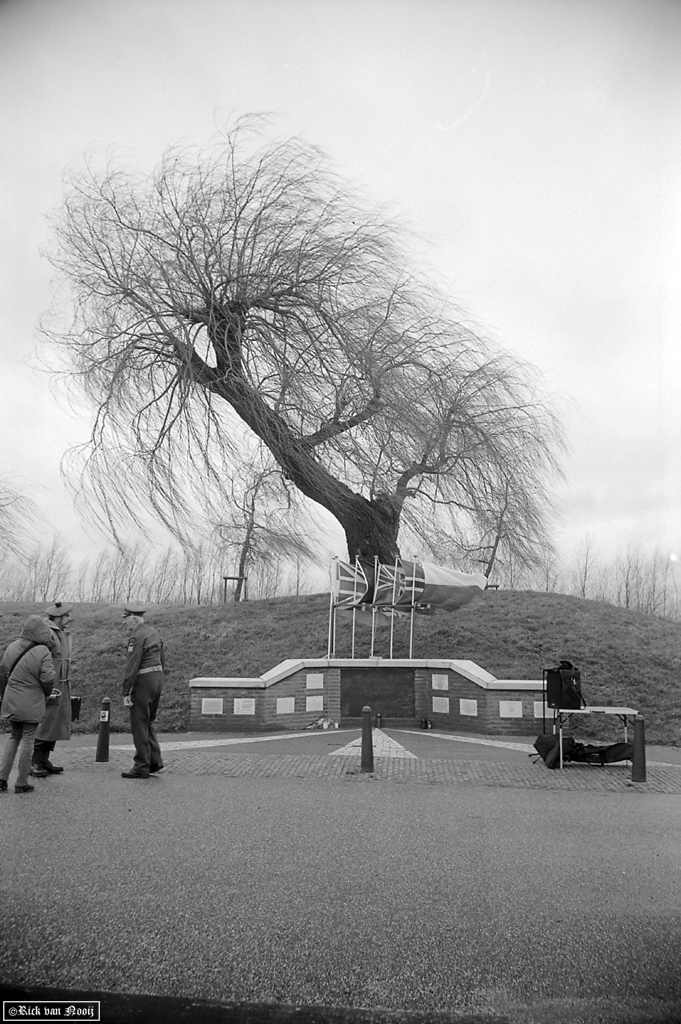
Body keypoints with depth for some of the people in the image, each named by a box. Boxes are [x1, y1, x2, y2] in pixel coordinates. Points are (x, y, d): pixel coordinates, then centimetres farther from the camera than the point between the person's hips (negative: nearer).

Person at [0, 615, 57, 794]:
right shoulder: (42, 651, -17)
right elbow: (48, 678, -18)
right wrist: (48, 693, 2)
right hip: (31, 704, -5)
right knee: (27, 739, 5)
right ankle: (21, 783, 13)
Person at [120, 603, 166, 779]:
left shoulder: (137, 636, -14)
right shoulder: (153, 632, 14)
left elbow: (132, 666, -19)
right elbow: (162, 660, 18)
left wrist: (126, 692, -17)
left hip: (143, 681, -9)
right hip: (157, 677, 9)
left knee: (139, 725, 0)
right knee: (148, 723, 18)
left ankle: (141, 768, 6)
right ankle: (155, 762, 17)